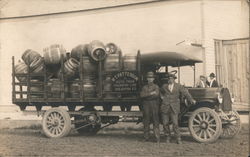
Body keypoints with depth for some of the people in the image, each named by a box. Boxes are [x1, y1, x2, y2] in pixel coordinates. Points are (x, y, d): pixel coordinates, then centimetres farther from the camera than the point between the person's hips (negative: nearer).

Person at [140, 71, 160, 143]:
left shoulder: (156, 87, 6)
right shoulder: (144, 87, 14)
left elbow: (156, 94, -13)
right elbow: (142, 95, -4)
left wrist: (146, 95, -8)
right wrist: (151, 93, -12)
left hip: (154, 106, -3)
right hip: (146, 106, 3)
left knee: (156, 122, -6)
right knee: (146, 122, 3)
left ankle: (157, 138, -7)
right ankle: (146, 137, 10)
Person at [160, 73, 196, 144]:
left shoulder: (178, 86, 3)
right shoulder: (164, 86, 10)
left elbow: (185, 93, -7)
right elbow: (160, 92, 29)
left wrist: (191, 99, -17)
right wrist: (161, 96, 10)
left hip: (174, 108, -3)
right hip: (165, 107, 3)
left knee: (175, 123, -8)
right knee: (165, 123, 5)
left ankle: (178, 138, 3)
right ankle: (167, 137, 22)